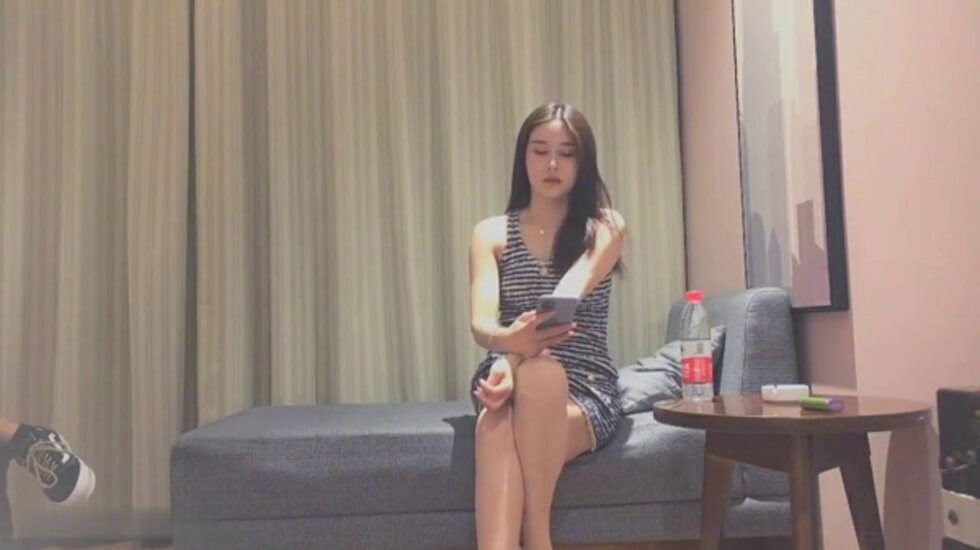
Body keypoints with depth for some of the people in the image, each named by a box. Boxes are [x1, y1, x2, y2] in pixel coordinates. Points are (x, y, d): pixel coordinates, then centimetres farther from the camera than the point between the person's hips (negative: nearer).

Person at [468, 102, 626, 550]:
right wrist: (512, 341, -37)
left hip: (584, 390, -1)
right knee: (496, 422, -36)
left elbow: (567, 296, -18)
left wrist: (517, 357, -38)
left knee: (541, 376, -38)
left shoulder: (606, 228, 1)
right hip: (514, 381, 1)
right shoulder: (491, 233, 5)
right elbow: (481, 323, -11)